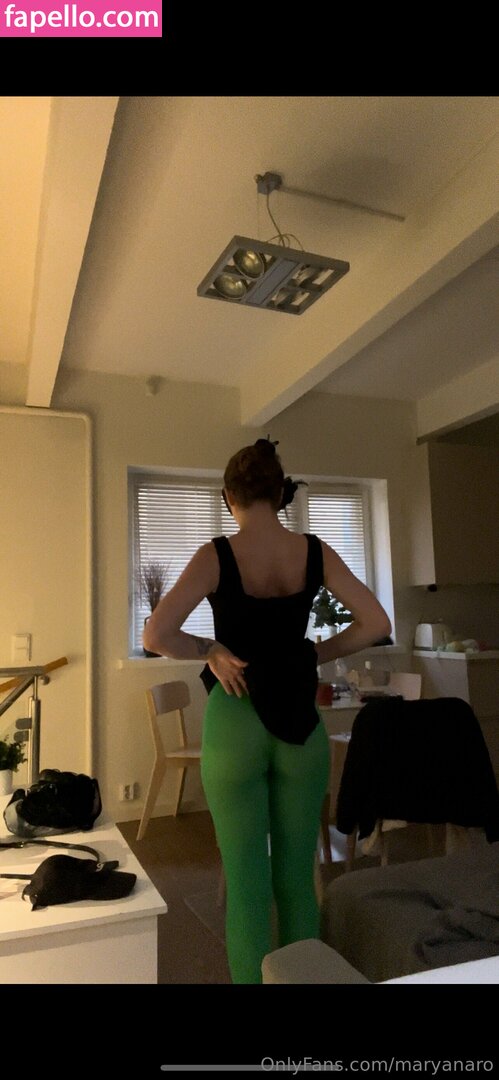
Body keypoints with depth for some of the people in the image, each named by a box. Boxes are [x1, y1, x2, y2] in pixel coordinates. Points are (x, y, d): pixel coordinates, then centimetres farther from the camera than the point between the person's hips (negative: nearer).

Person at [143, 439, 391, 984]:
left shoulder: (217, 555, -11)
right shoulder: (314, 551, -2)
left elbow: (154, 636, -19)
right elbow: (376, 622, -2)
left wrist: (211, 650, -5)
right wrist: (316, 653, 4)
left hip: (236, 722, -3)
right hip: (302, 723, 3)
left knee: (247, 883, 10)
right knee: (297, 877, 17)